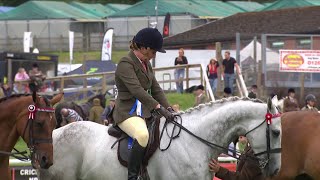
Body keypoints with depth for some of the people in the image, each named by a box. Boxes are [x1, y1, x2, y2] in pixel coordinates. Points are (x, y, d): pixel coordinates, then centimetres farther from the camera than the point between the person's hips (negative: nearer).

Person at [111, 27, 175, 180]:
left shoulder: (146, 64, 17)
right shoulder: (126, 64, -13)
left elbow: (156, 89, 16)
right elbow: (136, 90, -25)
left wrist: (168, 108, 0)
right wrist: (159, 107, -32)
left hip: (146, 111, 10)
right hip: (128, 112, -10)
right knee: (142, 134, -38)